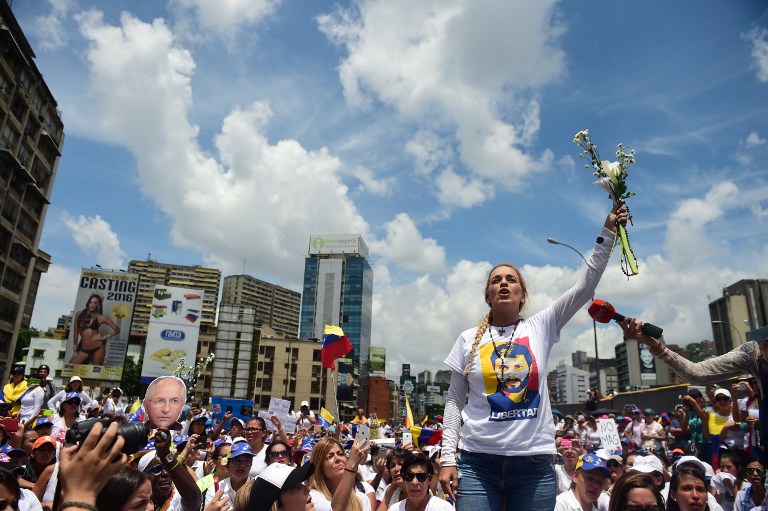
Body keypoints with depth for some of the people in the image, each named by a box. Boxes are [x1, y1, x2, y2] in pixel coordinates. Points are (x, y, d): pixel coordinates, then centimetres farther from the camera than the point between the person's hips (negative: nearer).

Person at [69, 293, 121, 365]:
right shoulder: (79, 314, 5)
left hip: (98, 347, -3)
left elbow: (117, 329, 3)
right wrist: (75, 349, 10)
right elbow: (76, 333, 10)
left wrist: (105, 337, -7)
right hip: (83, 348, 3)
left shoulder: (101, 318, -1)